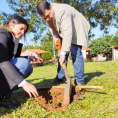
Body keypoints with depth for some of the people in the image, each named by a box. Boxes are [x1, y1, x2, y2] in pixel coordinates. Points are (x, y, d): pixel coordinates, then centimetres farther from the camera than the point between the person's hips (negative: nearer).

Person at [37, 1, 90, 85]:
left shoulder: (63, 11, -37)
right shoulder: (47, 13, -12)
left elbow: (68, 33, -42)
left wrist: (63, 53, -45)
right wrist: (55, 36, -12)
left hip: (77, 30, -7)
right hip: (64, 32, 8)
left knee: (75, 54, -17)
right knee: (61, 53, 5)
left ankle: (79, 81, -9)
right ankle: (60, 77, 15)